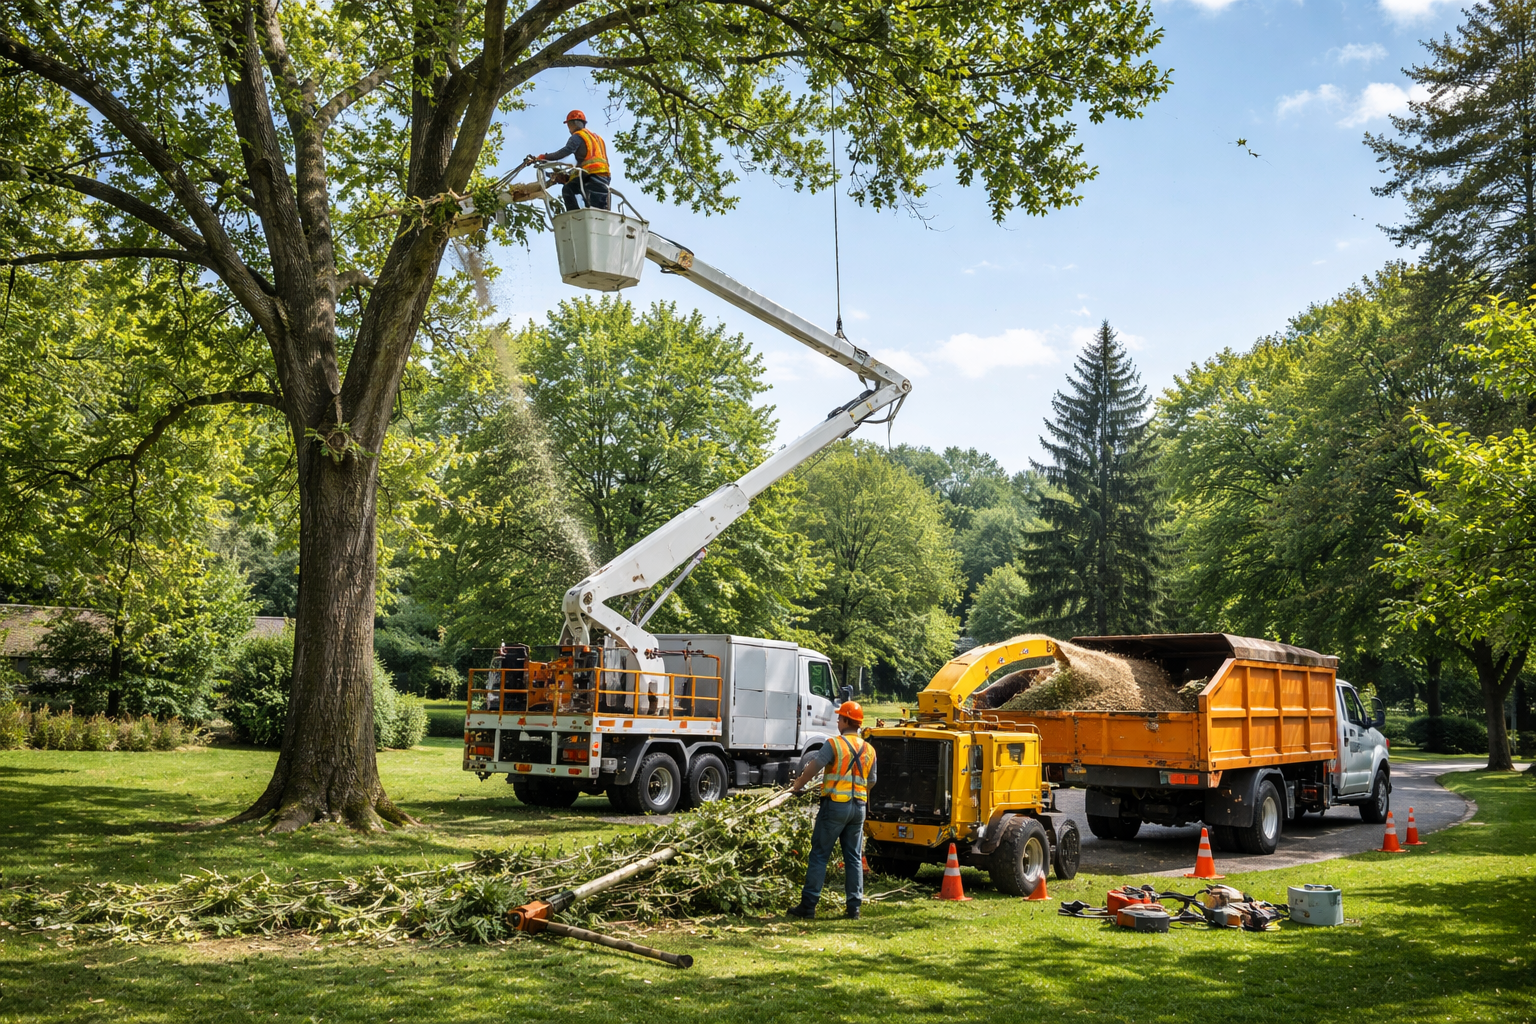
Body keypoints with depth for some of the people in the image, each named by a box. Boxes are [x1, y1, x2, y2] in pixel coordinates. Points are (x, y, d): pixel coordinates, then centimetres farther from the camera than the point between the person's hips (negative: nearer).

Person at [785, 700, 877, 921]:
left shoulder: (834, 744, -8)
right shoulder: (869, 750, 10)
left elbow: (813, 767, -15)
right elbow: (871, 781, 16)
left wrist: (797, 785, -1)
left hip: (835, 804, -5)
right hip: (859, 806, 5)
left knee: (819, 855, 0)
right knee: (854, 858, 11)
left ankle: (808, 905, 0)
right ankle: (854, 907, 9)